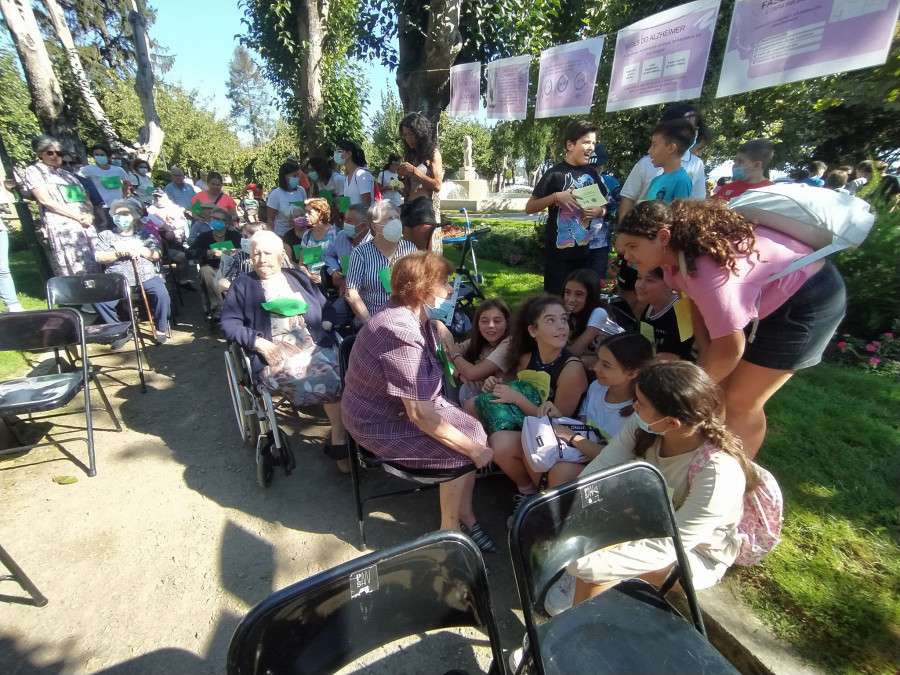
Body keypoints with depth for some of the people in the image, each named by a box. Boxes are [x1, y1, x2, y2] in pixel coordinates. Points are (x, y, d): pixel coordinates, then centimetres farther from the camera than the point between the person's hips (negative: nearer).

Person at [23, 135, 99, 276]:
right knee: (77, 274, -16)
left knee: (96, 270, -3)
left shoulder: (67, 174, 25)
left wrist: (90, 215, -3)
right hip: (62, 228, -6)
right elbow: (45, 200, -4)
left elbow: (86, 199, 20)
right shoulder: (33, 171, 8)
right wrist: (78, 217, -11)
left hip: (86, 226, 6)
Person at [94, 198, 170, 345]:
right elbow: (99, 257, 7)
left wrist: (138, 250, -7)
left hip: (146, 275, -1)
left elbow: (156, 255, 9)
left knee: (161, 293, -32)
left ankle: (161, 329, -15)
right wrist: (119, 252, -8)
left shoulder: (144, 234, 21)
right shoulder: (106, 235, 19)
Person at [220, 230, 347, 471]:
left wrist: (326, 323, 0)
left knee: (343, 374, -29)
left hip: (316, 349, 4)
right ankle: (340, 442, -8)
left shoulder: (299, 278, 23)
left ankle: (340, 441, -14)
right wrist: (259, 342, -11)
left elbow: (326, 307, 23)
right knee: (329, 381, -29)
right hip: (276, 358, -3)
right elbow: (229, 324, 4)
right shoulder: (242, 285, 14)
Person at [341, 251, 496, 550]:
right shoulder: (400, 332, -31)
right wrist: (474, 450, -22)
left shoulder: (419, 317, -2)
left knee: (473, 430, -2)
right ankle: (450, 529, 11)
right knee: (460, 453, -14)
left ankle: (465, 516, 14)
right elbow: (421, 414, -30)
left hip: (410, 405, 9)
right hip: (382, 423, -9)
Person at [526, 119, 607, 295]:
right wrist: (556, 196, -22)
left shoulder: (592, 174, 8)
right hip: (558, 252, -5)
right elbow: (529, 208, -8)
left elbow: (603, 207, 18)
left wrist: (599, 211, -5)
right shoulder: (555, 174, -8)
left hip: (584, 251, 6)